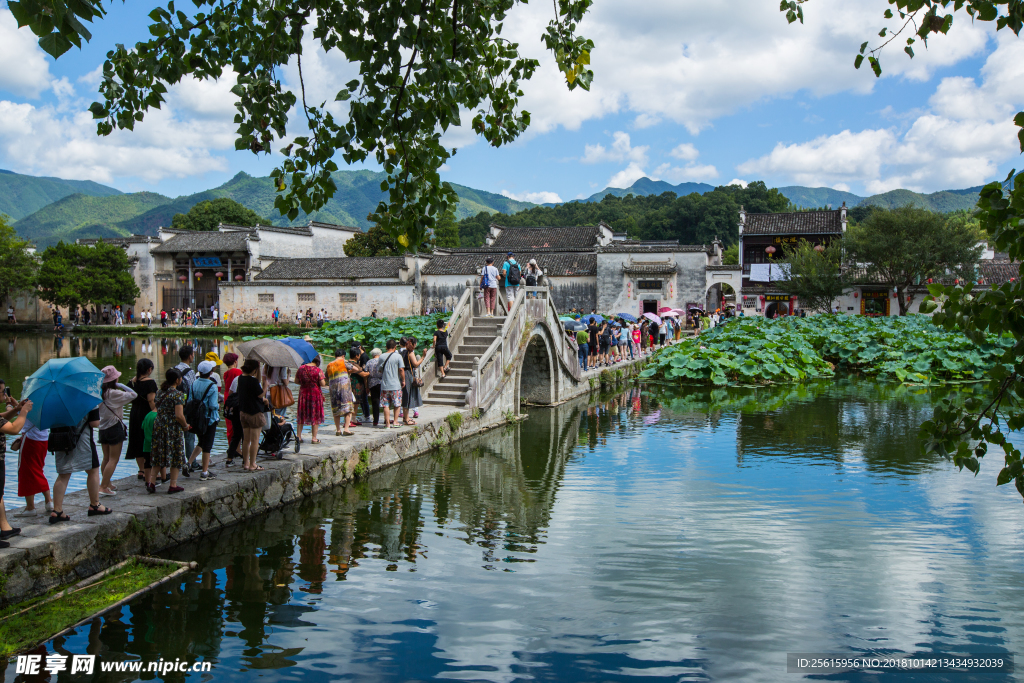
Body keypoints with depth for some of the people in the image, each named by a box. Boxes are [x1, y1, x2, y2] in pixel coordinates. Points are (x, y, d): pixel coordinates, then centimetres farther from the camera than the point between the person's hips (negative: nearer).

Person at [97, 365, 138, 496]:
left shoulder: (100, 392, 2)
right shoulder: (114, 393, -17)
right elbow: (133, 395, -19)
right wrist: (122, 386, -8)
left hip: (103, 429, 7)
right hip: (115, 428, -7)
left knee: (106, 458, 17)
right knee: (113, 459, -2)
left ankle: (107, 483, 26)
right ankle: (103, 487, -7)